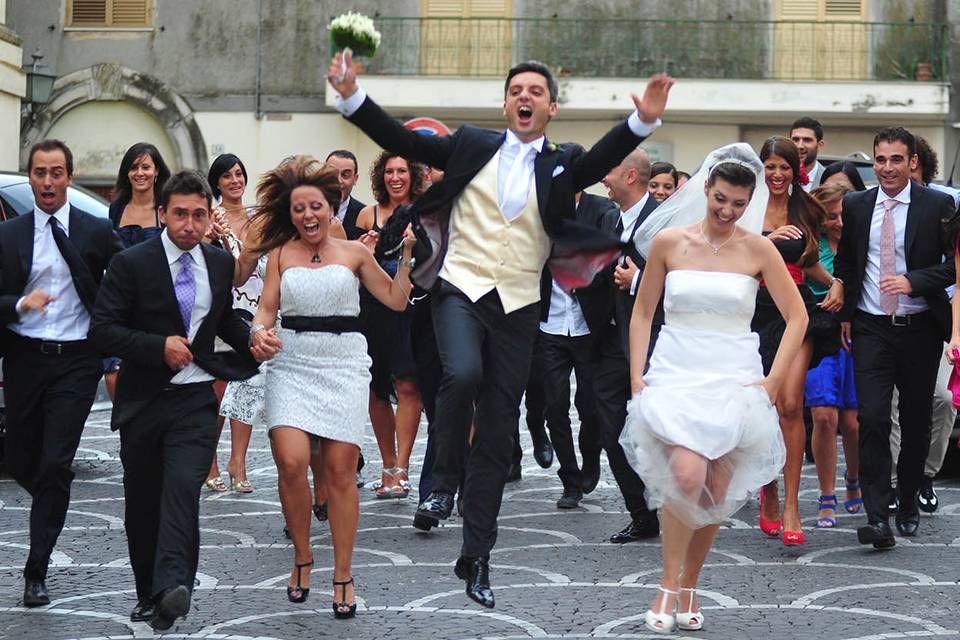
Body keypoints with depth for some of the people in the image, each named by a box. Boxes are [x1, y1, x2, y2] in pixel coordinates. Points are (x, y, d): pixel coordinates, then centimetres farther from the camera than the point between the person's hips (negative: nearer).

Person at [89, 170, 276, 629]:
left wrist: (252, 342, 6)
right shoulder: (131, 263, -5)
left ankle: (172, 587, -32)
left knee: (182, 487, -21)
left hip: (194, 401, 1)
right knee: (142, 504, 9)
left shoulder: (220, 264, 8)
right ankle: (148, 594, 24)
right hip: (142, 401, -1)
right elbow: (102, 329, -9)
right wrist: (159, 347, -19)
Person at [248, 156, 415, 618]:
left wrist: (406, 254, -1)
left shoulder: (354, 252, 8)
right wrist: (259, 331, -16)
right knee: (291, 462, -15)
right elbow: (266, 308, 5)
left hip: (344, 363, 0)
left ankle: (343, 575, 9)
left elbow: (396, 300, 7)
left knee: (340, 470, -2)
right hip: (292, 363, 0)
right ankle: (302, 557, 8)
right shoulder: (280, 254, 10)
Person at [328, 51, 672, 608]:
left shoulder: (562, 164, 7)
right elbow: (402, 141, 4)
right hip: (462, 289, -1)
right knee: (463, 373, -33)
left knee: (497, 437, 5)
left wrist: (643, 121, -32)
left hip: (518, 307, 2)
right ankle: (444, 483, -9)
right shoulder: (473, 146, 7)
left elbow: (602, 158, -13)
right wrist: (352, 96, -9)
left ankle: (477, 557, 14)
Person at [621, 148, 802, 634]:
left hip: (734, 382, 1)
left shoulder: (758, 249, 1)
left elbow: (797, 317, 6)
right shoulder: (669, 243, 1)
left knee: (717, 493, 2)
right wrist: (636, 375, 1)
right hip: (675, 375, -1)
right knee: (687, 475, -22)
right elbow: (642, 314, 10)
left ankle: (689, 588, 21)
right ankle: (668, 585, -8)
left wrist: (773, 381, 0)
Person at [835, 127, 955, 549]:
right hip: (871, 329, 1)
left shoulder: (937, 206, -3)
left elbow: (955, 264, -4)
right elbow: (844, 262, 17)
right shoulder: (856, 206, 6)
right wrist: (845, 313, 11)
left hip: (920, 329, -1)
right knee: (872, 419, -11)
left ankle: (908, 504, 28)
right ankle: (877, 518, -14)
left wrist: (913, 281, -18)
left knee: (916, 421, 9)